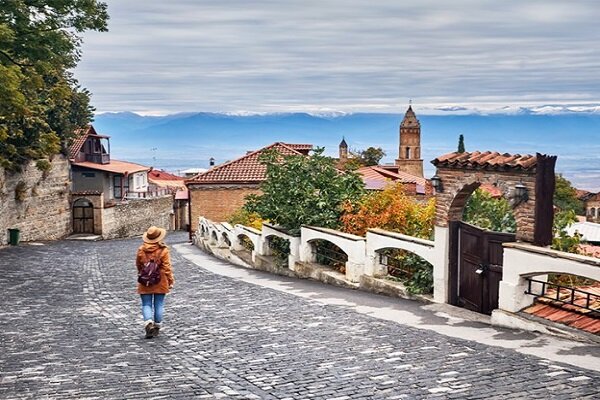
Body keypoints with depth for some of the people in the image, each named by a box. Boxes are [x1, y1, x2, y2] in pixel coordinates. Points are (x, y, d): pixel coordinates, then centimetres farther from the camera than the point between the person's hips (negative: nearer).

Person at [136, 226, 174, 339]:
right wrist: (171, 280, 0)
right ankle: (157, 327, 17)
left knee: (146, 305, 6)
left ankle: (148, 323, -15)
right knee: (159, 305, 10)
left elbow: (138, 265, 10)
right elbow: (167, 267, -9)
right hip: (160, 282, -1)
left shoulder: (141, 250, -3)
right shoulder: (163, 250, -11)